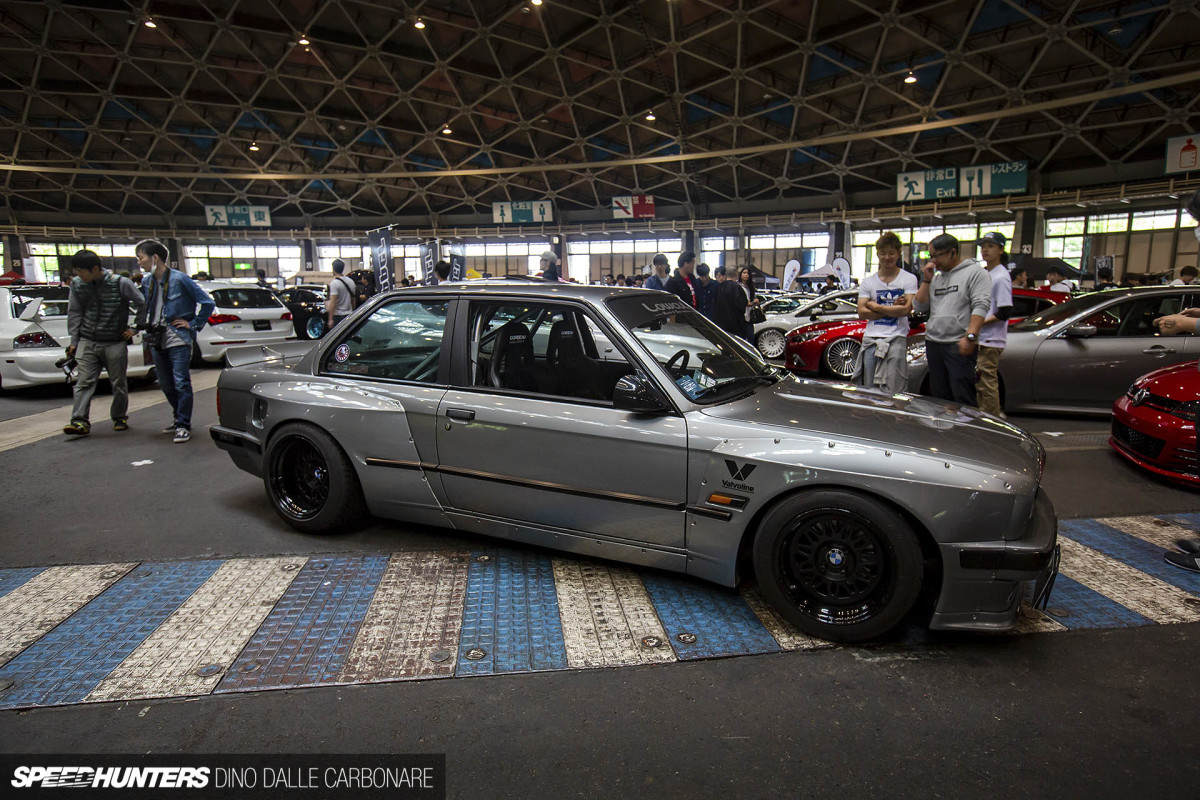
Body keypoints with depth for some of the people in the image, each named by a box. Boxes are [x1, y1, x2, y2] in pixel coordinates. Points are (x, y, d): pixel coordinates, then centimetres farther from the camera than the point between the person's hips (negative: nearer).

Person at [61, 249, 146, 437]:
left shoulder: (121, 283, -10)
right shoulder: (77, 284, 3)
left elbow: (143, 305, 1)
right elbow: (74, 313, 10)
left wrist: (135, 329, 2)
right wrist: (74, 340, 8)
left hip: (115, 343, -3)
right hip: (87, 342, 3)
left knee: (119, 383, 6)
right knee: (84, 381, -4)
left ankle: (119, 418, 21)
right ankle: (80, 421, -6)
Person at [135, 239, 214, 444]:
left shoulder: (179, 279, -12)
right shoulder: (146, 282, 8)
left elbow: (207, 303, -11)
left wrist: (193, 324, -9)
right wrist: (144, 324, 14)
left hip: (178, 340, -7)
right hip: (157, 340, 7)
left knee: (181, 383, -6)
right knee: (166, 384, 14)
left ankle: (183, 426, 1)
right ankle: (178, 418, 31)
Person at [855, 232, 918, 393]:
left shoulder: (909, 279, 5)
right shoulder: (868, 282, 13)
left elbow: (906, 309, -9)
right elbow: (862, 313, 1)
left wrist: (875, 307, -3)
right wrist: (892, 309, -6)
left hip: (896, 339, -3)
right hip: (871, 338, 3)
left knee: (891, 390, -8)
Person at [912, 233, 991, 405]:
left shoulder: (975, 272, -1)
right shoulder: (936, 277, 20)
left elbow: (981, 306, -12)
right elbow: (920, 306, 15)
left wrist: (970, 336, -22)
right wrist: (926, 281, 5)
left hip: (959, 346, -7)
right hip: (933, 344, 7)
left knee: (962, 398, -9)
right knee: (939, 396, 10)